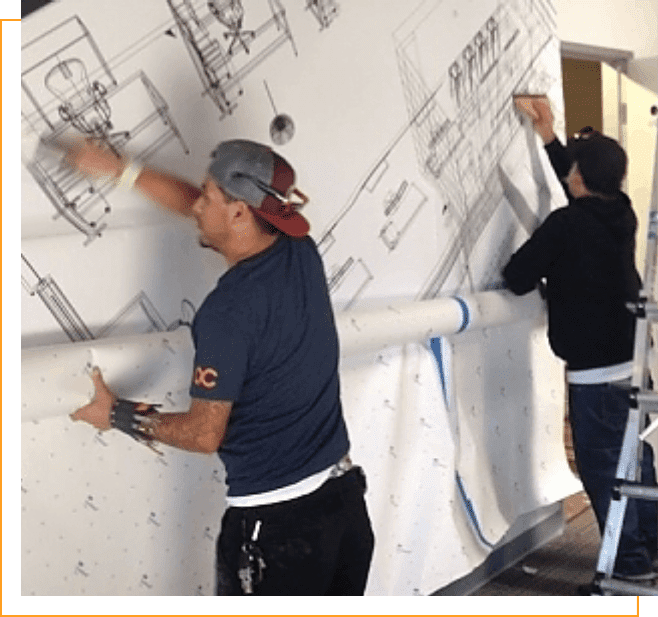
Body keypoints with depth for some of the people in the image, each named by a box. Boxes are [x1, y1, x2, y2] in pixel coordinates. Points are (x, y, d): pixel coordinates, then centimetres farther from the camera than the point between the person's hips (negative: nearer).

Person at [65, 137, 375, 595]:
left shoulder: (229, 309, -22)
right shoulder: (301, 253, 0)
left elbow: (204, 433, -15)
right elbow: (198, 207, 15)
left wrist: (120, 415, -1)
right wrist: (119, 169, 20)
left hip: (275, 520, -7)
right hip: (343, 496, 8)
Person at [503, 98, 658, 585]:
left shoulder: (566, 224, -19)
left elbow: (518, 278, -13)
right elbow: (584, 188, 24)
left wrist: (549, 279, 9)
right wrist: (550, 138, 24)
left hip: (595, 369, -8)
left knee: (601, 465, 1)